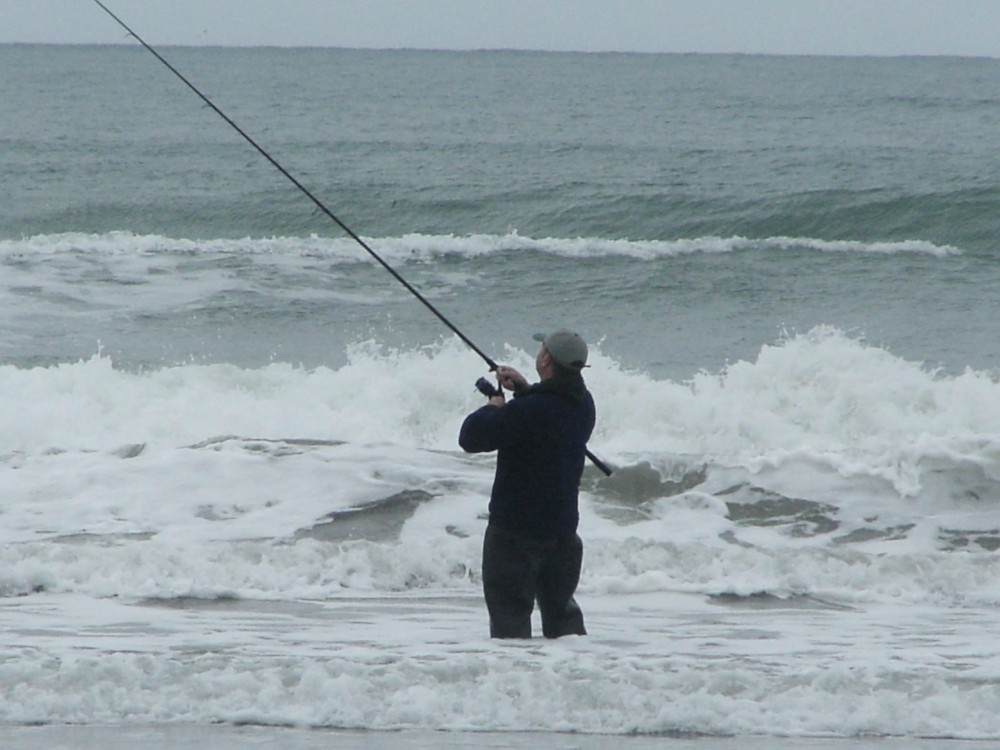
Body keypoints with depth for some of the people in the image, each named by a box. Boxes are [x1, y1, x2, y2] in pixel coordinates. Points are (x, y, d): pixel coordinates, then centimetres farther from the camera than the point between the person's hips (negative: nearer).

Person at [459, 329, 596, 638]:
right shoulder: (583, 405, 1)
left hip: (516, 529, -7)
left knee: (509, 612, -1)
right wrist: (524, 389, 13)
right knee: (560, 607, 18)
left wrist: (494, 407, -3)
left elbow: (471, 437, -20)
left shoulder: (528, 411, -24)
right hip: (563, 528, 7)